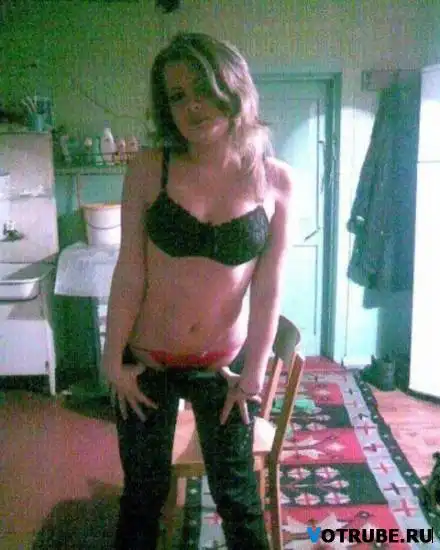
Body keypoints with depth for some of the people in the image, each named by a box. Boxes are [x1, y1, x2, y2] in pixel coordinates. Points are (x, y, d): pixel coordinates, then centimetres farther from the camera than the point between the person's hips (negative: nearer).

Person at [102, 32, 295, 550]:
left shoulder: (276, 181, -10)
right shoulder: (149, 169, -12)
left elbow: (268, 290, -7)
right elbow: (129, 275, -9)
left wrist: (252, 375, -3)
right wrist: (113, 362, -3)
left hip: (223, 365, 0)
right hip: (147, 362, 0)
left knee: (238, 497, 17)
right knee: (143, 493, 19)